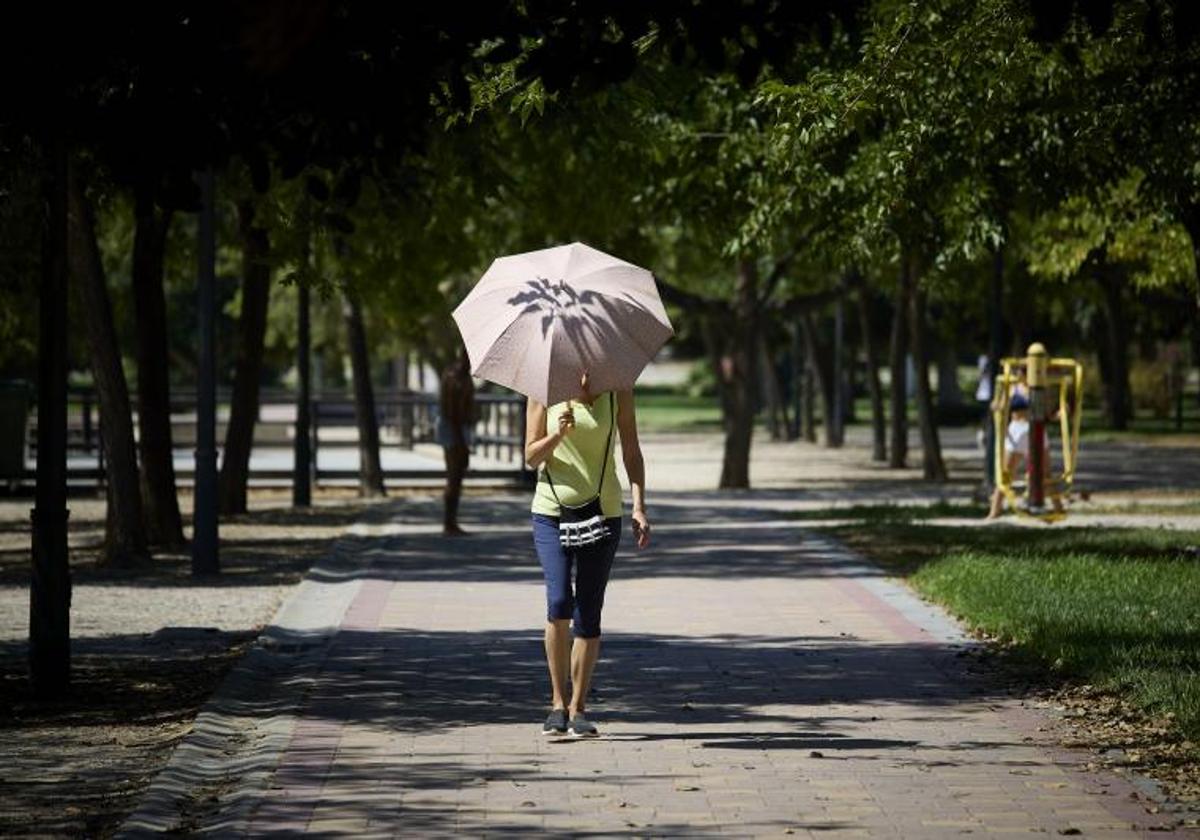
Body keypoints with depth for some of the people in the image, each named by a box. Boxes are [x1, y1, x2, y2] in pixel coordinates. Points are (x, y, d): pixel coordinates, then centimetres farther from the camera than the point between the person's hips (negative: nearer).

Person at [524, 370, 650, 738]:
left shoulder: (617, 391, 0)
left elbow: (631, 452, 4)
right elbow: (531, 456, 0)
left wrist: (639, 507, -6)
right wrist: (558, 433, -20)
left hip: (602, 513, 1)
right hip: (551, 511, -1)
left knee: (588, 615, 0)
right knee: (559, 603, -17)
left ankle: (577, 709, 11)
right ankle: (558, 702, -4)